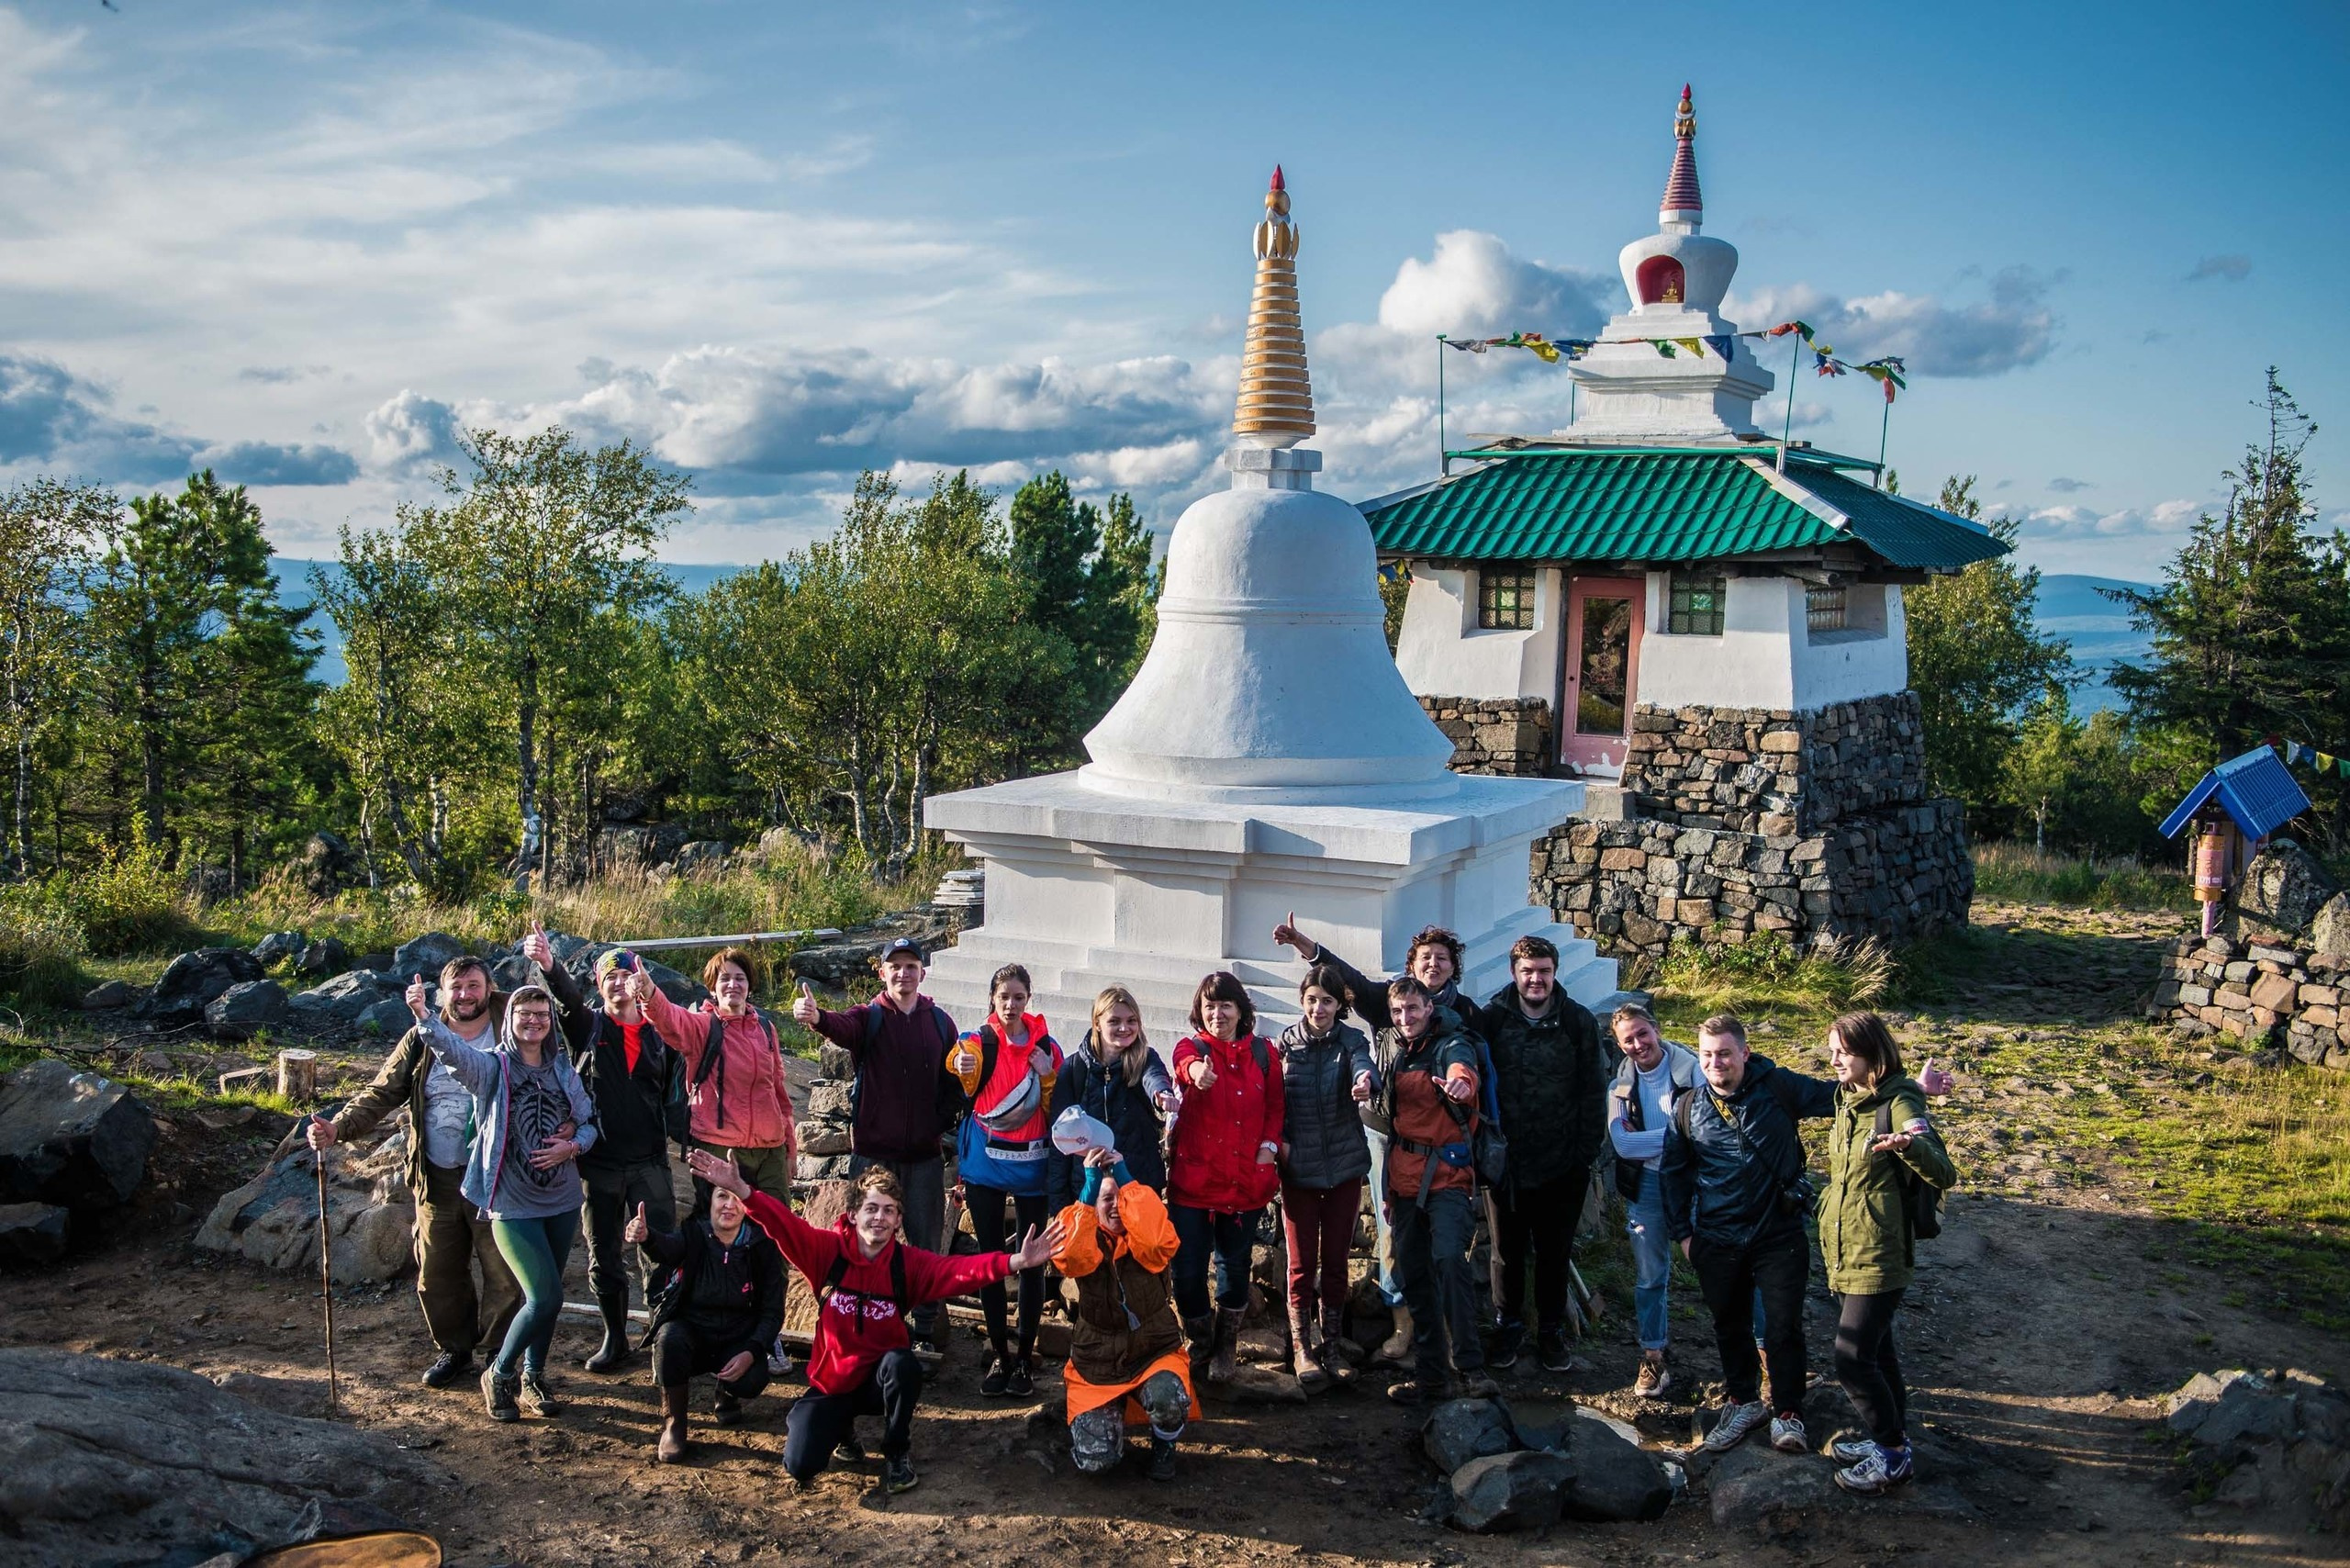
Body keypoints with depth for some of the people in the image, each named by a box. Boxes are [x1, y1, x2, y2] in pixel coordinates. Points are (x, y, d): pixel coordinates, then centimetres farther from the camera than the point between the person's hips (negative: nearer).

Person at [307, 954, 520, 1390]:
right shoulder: (421, 1042, 6)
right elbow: (381, 1094, 3)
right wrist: (338, 1127, -13)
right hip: (438, 1181, 3)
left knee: (504, 1275, 0)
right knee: (437, 1274, 12)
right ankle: (453, 1350, 31)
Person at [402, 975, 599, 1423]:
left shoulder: (562, 1070, 7)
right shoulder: (491, 1067, -7)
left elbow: (589, 1122, 11)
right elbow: (450, 1046, -26)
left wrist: (573, 1145, -11)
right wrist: (422, 1014, -44)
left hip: (562, 1200, 5)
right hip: (512, 1204, -5)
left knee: (546, 1297, 13)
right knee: (545, 1298, -11)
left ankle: (532, 1376, 32)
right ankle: (500, 1374, 12)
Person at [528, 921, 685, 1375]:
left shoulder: (660, 1031, 6)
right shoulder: (588, 1026, 2)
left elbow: (676, 1090, 10)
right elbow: (568, 996, -19)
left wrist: (678, 1130, -6)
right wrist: (548, 965, -39)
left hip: (650, 1162, -1)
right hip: (599, 1163, 1)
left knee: (660, 1254, -3)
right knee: (604, 1257, 10)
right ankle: (615, 1339, 24)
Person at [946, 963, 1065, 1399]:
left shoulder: (1046, 1046, 2)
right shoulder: (979, 1041, -3)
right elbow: (963, 1062, -26)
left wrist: (1048, 1077, -13)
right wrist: (962, 1064, -49)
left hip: (1032, 1167, 1)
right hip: (986, 1166, 0)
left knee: (1032, 1261, 3)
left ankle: (1026, 1358, 15)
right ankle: (1000, 1355, 16)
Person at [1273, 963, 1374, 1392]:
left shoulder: (1352, 1040, -2)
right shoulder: (1286, 1043, 0)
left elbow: (1363, 1067, -24)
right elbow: (1273, 1099, 0)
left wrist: (1364, 1083, -47)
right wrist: (1279, 1141, -17)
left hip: (1344, 1166, 1)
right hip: (1297, 1167, 0)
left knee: (1335, 1260, 8)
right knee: (1302, 1264, 1)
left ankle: (1330, 1346, 21)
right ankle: (1302, 1351, 12)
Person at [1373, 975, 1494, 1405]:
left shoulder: (1451, 1046, -7)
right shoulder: (1384, 1048, 10)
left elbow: (1462, 1070, -32)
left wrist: (1461, 1083, -55)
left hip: (1447, 1174, -6)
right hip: (1404, 1177, 6)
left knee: (1448, 1257, -23)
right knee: (1412, 1274, 8)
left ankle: (1469, 1366, -20)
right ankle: (1431, 1373, 16)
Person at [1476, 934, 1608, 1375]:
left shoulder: (1580, 1022, -6)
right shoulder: (1491, 1020, -6)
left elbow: (1594, 1094, -3)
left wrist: (1586, 1155, -6)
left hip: (1563, 1166, 0)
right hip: (1507, 1163, 0)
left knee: (1555, 1253, 12)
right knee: (1508, 1251, 13)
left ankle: (1551, 1331, 28)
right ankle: (1509, 1326, 29)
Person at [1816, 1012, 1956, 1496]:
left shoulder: (1899, 1103, -17)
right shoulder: (1846, 1099, 9)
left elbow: (1943, 1175, -27)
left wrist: (1910, 1144, -44)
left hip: (1879, 1256, -8)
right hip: (1844, 1251, 8)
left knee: (1852, 1359, -7)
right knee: (1875, 1351, 18)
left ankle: (1892, 1455, 9)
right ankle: (1892, 1439, 32)